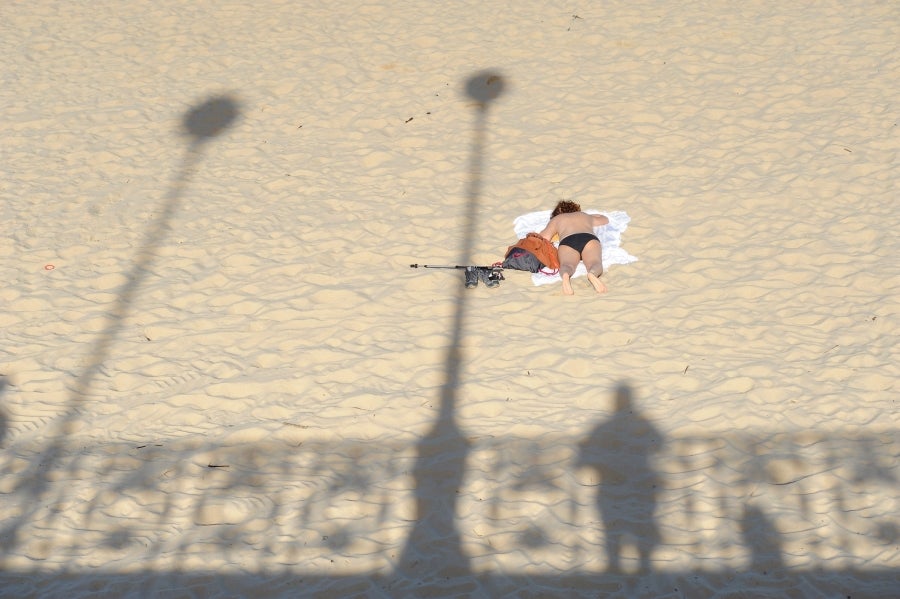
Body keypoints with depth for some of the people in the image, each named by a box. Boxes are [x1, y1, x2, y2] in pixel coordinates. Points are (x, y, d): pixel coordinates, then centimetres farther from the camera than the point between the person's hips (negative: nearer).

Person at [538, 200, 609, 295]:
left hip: (567, 242, -1)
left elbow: (544, 238, 19)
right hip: (589, 239, 1)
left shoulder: (556, 219, 34)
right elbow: (605, 220, 60)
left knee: (567, 265, -26)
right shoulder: (585, 216, 42)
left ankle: (566, 275, -63)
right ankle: (592, 274, -60)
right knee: (594, 263, -23)